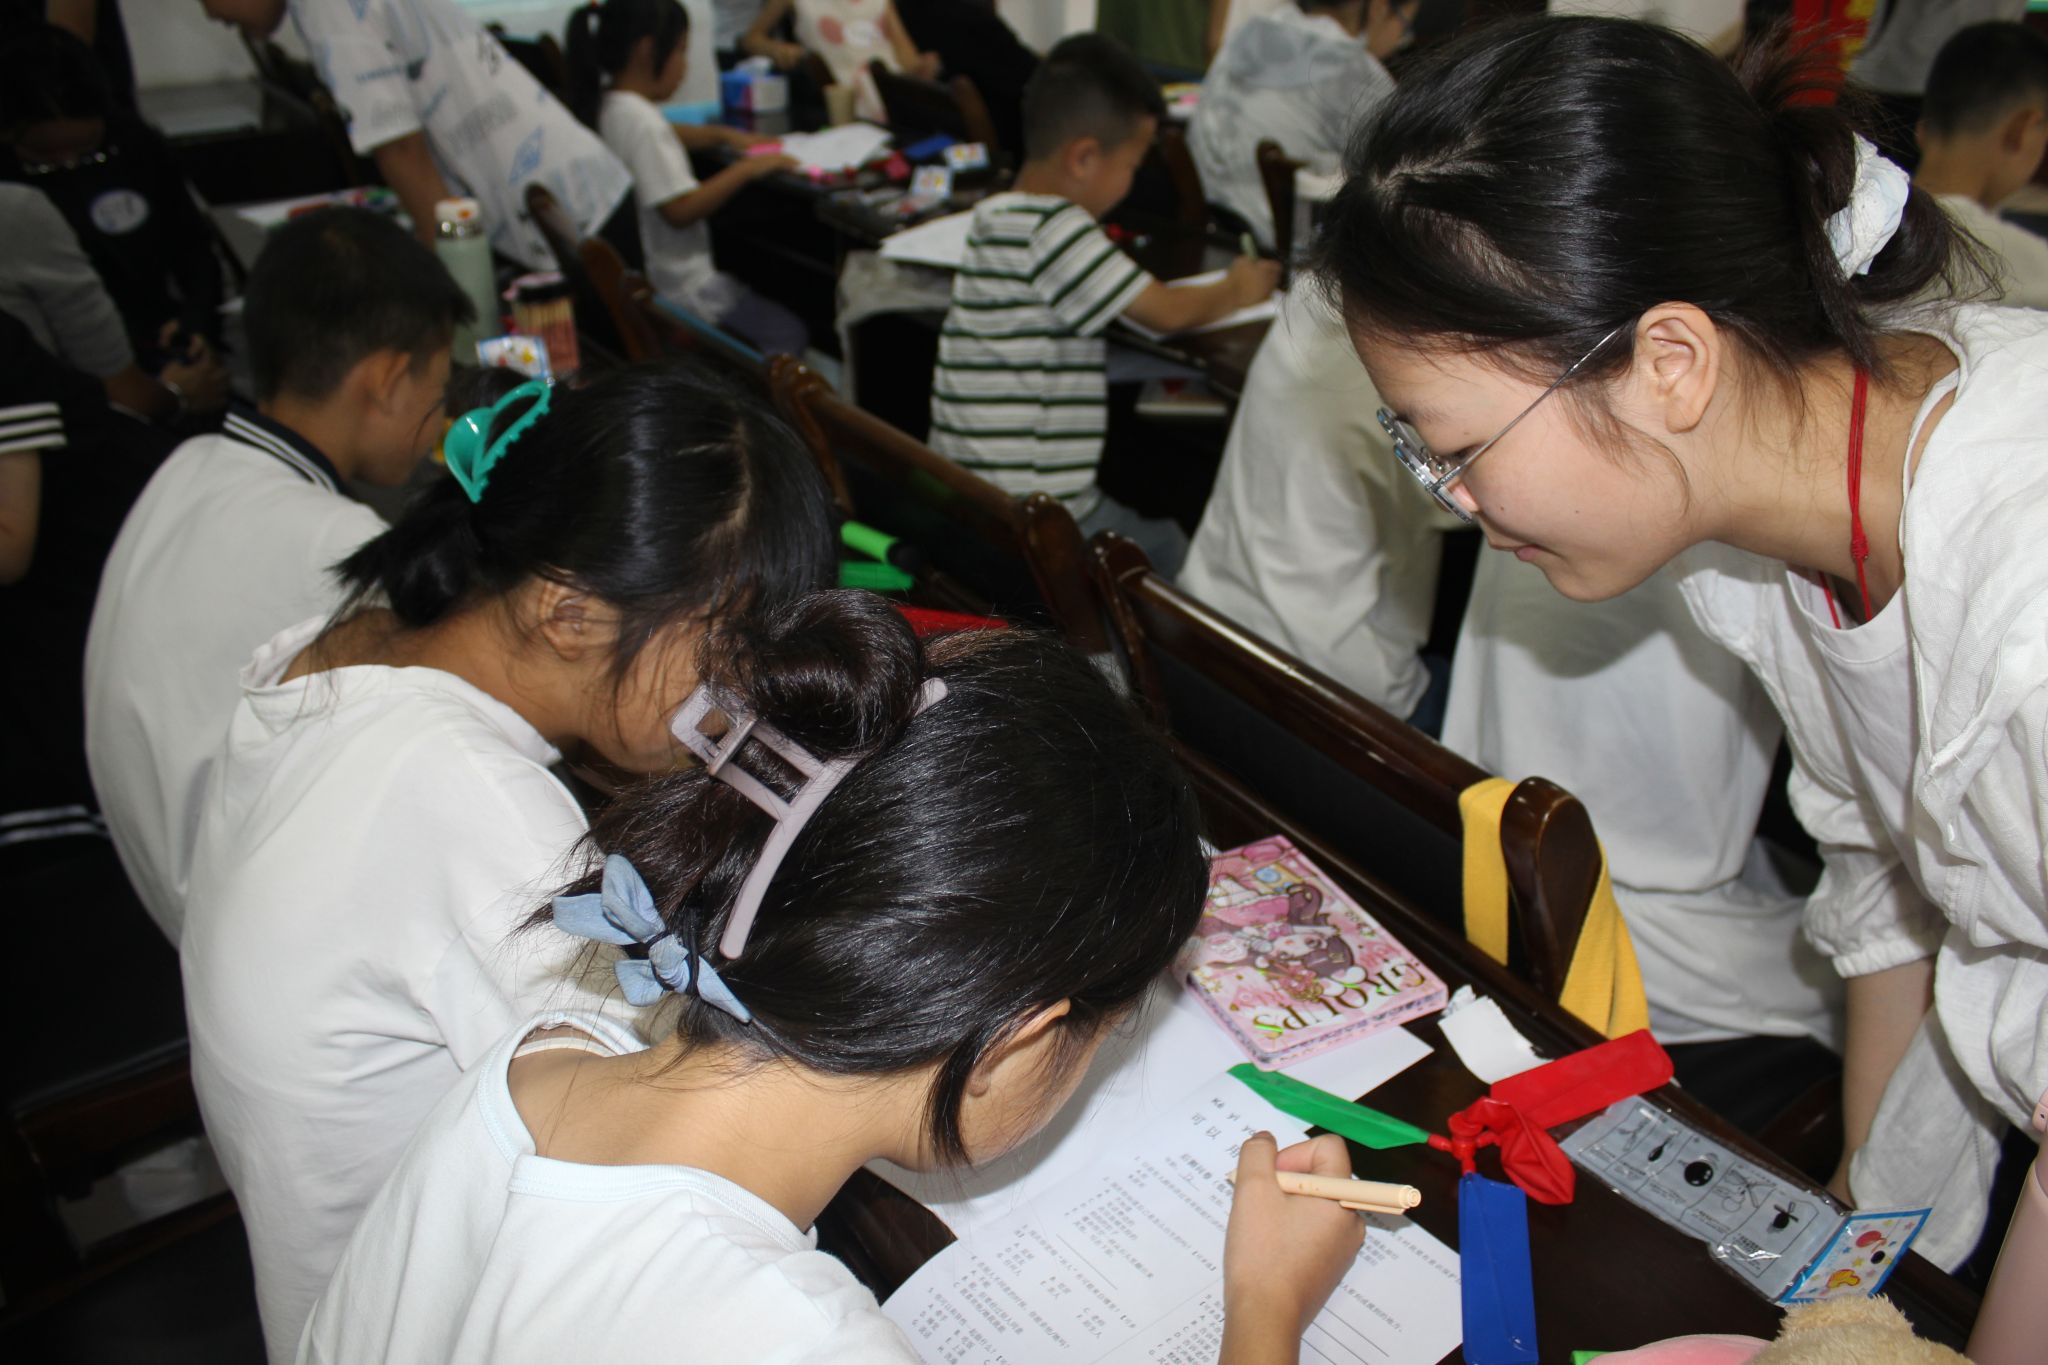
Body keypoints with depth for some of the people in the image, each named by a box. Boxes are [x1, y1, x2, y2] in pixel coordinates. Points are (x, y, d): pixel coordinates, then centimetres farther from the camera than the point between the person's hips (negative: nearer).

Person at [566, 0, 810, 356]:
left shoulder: (606, 103, 6)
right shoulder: (639, 118, -24)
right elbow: (680, 210, -28)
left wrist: (721, 135, 15)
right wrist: (746, 169, -20)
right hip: (676, 287, -10)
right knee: (789, 335, -2)